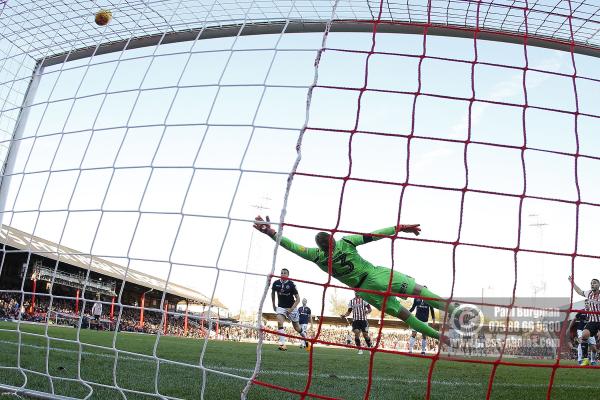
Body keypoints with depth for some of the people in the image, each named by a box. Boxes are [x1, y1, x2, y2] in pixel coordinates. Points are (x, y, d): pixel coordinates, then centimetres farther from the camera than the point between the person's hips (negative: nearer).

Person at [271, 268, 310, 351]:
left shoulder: (291, 284, -17)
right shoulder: (276, 283, -8)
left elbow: (298, 299, -14)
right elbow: (273, 293, 13)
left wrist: (291, 309, -22)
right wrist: (273, 305, 12)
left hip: (291, 308, -2)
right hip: (281, 307, 2)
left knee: (296, 327, 9)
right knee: (279, 322, -24)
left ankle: (306, 339, 37)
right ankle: (282, 344, -25)